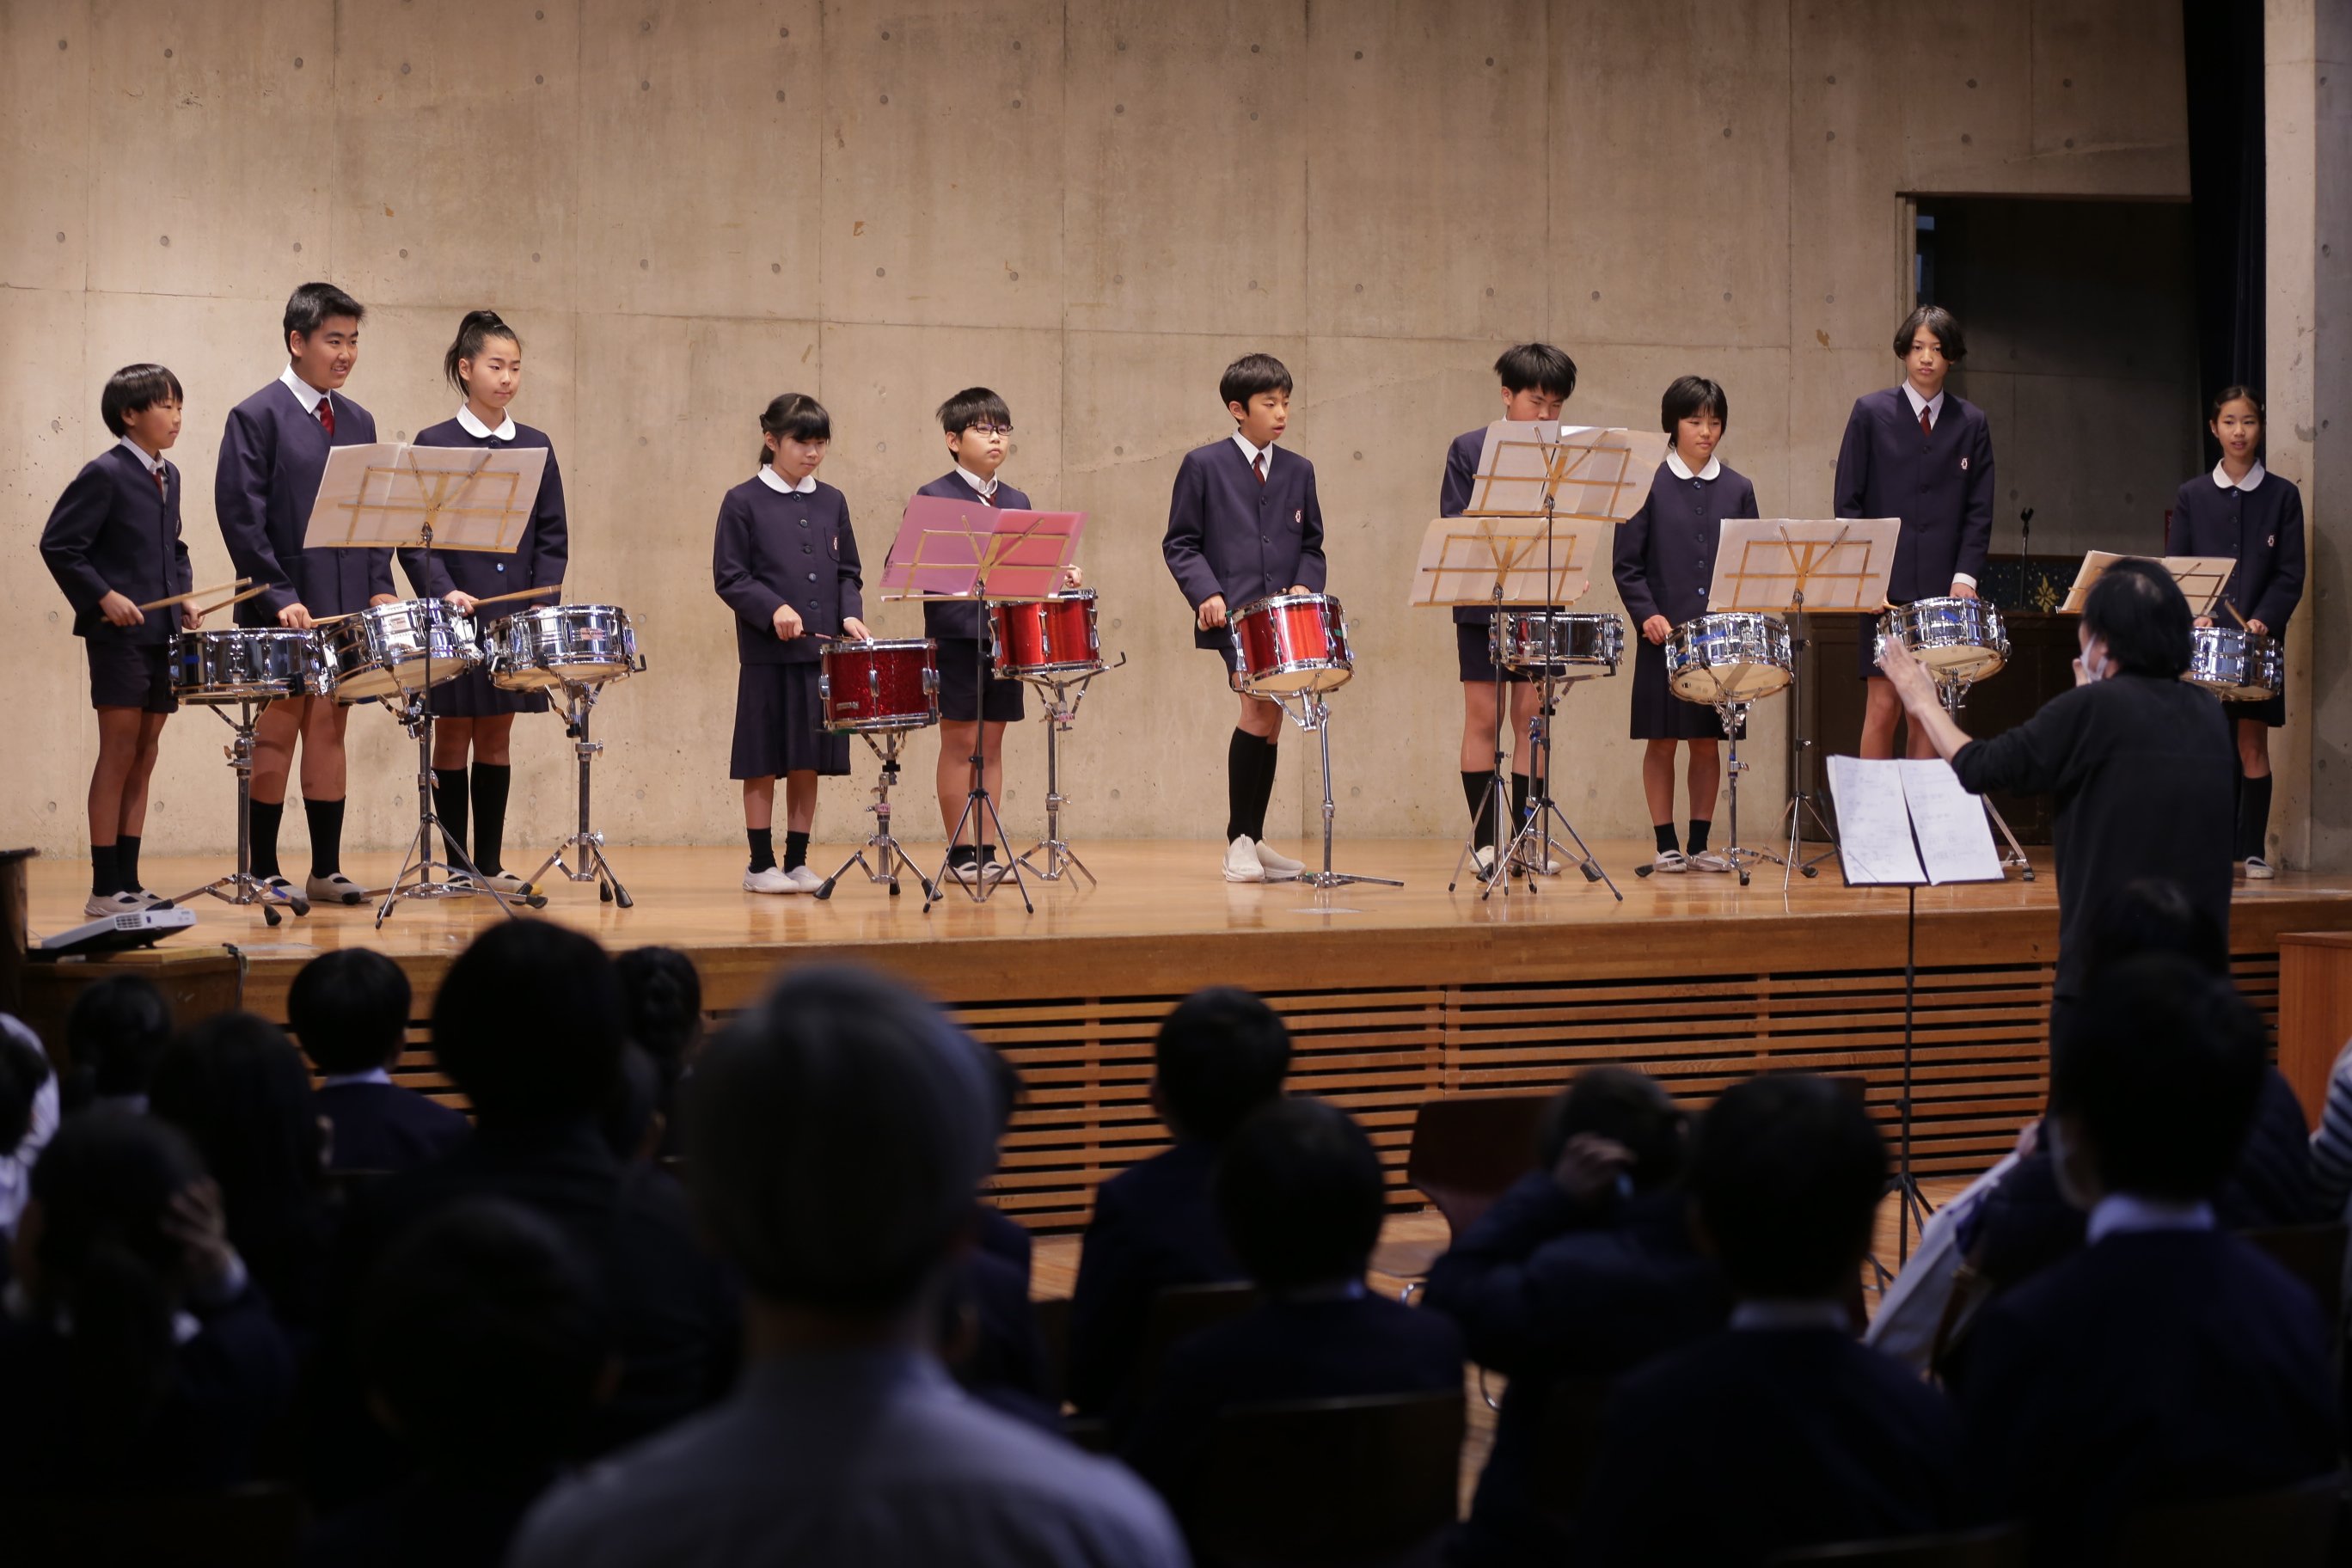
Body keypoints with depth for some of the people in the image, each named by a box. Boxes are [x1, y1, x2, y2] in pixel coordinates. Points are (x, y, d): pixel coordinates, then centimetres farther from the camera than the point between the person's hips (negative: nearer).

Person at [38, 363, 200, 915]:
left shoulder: (168, 475, 14)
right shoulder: (105, 474, -9)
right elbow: (58, 545, -12)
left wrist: (184, 597, 8)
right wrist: (104, 596, -18)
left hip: (161, 633, 8)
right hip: (119, 634, -8)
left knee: (143, 760, 8)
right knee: (118, 755, -7)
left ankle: (128, 881, 13)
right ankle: (105, 890, -4)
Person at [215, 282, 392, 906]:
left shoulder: (358, 422, 13)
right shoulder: (256, 418, -6)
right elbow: (241, 516, -12)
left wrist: (380, 587, 1)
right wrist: (279, 597, -18)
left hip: (346, 608, 6)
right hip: (283, 613, -6)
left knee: (330, 734, 9)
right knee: (275, 737, 0)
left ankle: (326, 870, 13)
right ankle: (264, 872, 6)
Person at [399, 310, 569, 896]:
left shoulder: (535, 447, 9)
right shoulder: (433, 444, -2)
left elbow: (552, 537, 8)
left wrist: (543, 601, -5)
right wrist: (443, 590, -20)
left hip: (516, 616, 3)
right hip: (453, 616, -3)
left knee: (497, 736, 8)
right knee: (453, 735, 2)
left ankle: (489, 862, 13)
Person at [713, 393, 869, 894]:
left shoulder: (831, 503, 11)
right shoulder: (743, 502, -3)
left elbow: (848, 572, 14)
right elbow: (729, 577, -6)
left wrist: (850, 614, -4)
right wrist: (773, 609, -19)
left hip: (823, 649, 4)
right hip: (768, 652, -4)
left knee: (809, 761, 8)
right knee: (765, 761, 1)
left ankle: (797, 861, 15)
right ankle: (761, 865, 8)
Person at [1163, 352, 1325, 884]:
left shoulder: (1298, 471, 13)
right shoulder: (1203, 465, 1)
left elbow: (1312, 544, 17)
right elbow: (1180, 543, 0)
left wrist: (1304, 584, -3)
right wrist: (1206, 593, -15)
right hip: (1230, 613, -5)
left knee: (1268, 721, 8)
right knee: (1259, 710, -17)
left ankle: (1252, 840, 18)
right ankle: (1240, 841, -8)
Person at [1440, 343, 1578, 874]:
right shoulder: (1469, 450, -1)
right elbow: (1453, 528, -5)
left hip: (1541, 606, 3)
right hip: (1484, 605, -3)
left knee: (1531, 719, 4)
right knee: (1483, 717, 1)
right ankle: (1485, 839, 6)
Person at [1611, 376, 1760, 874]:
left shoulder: (1738, 490, 9)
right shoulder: (1647, 486, 0)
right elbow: (1627, 564, -2)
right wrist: (1646, 613, -15)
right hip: (1664, 635, -3)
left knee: (1707, 740, 6)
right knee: (1661, 740, 1)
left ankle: (1700, 843, 14)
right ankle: (1665, 845, 8)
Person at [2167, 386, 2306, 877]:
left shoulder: (2282, 495, 6)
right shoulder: (2193, 495, 9)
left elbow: (2290, 574, 1)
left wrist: (2264, 619, -14)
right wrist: (2191, 615, -12)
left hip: (2259, 638, -1)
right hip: (2201, 636, 1)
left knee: (2253, 743, 0)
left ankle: (2253, 849, 5)